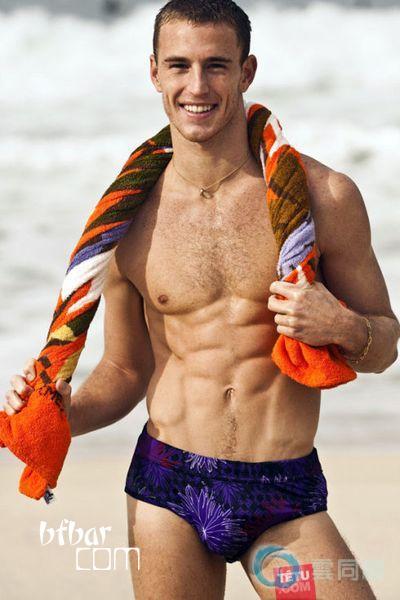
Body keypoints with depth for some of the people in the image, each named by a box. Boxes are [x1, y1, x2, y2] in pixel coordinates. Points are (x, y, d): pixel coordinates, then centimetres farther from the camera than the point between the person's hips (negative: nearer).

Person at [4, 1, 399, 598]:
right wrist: (66, 415, -7)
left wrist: (342, 327, -14)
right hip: (167, 489, 1)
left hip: (287, 501, -1)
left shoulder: (322, 195, -2)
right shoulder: (130, 219, 2)